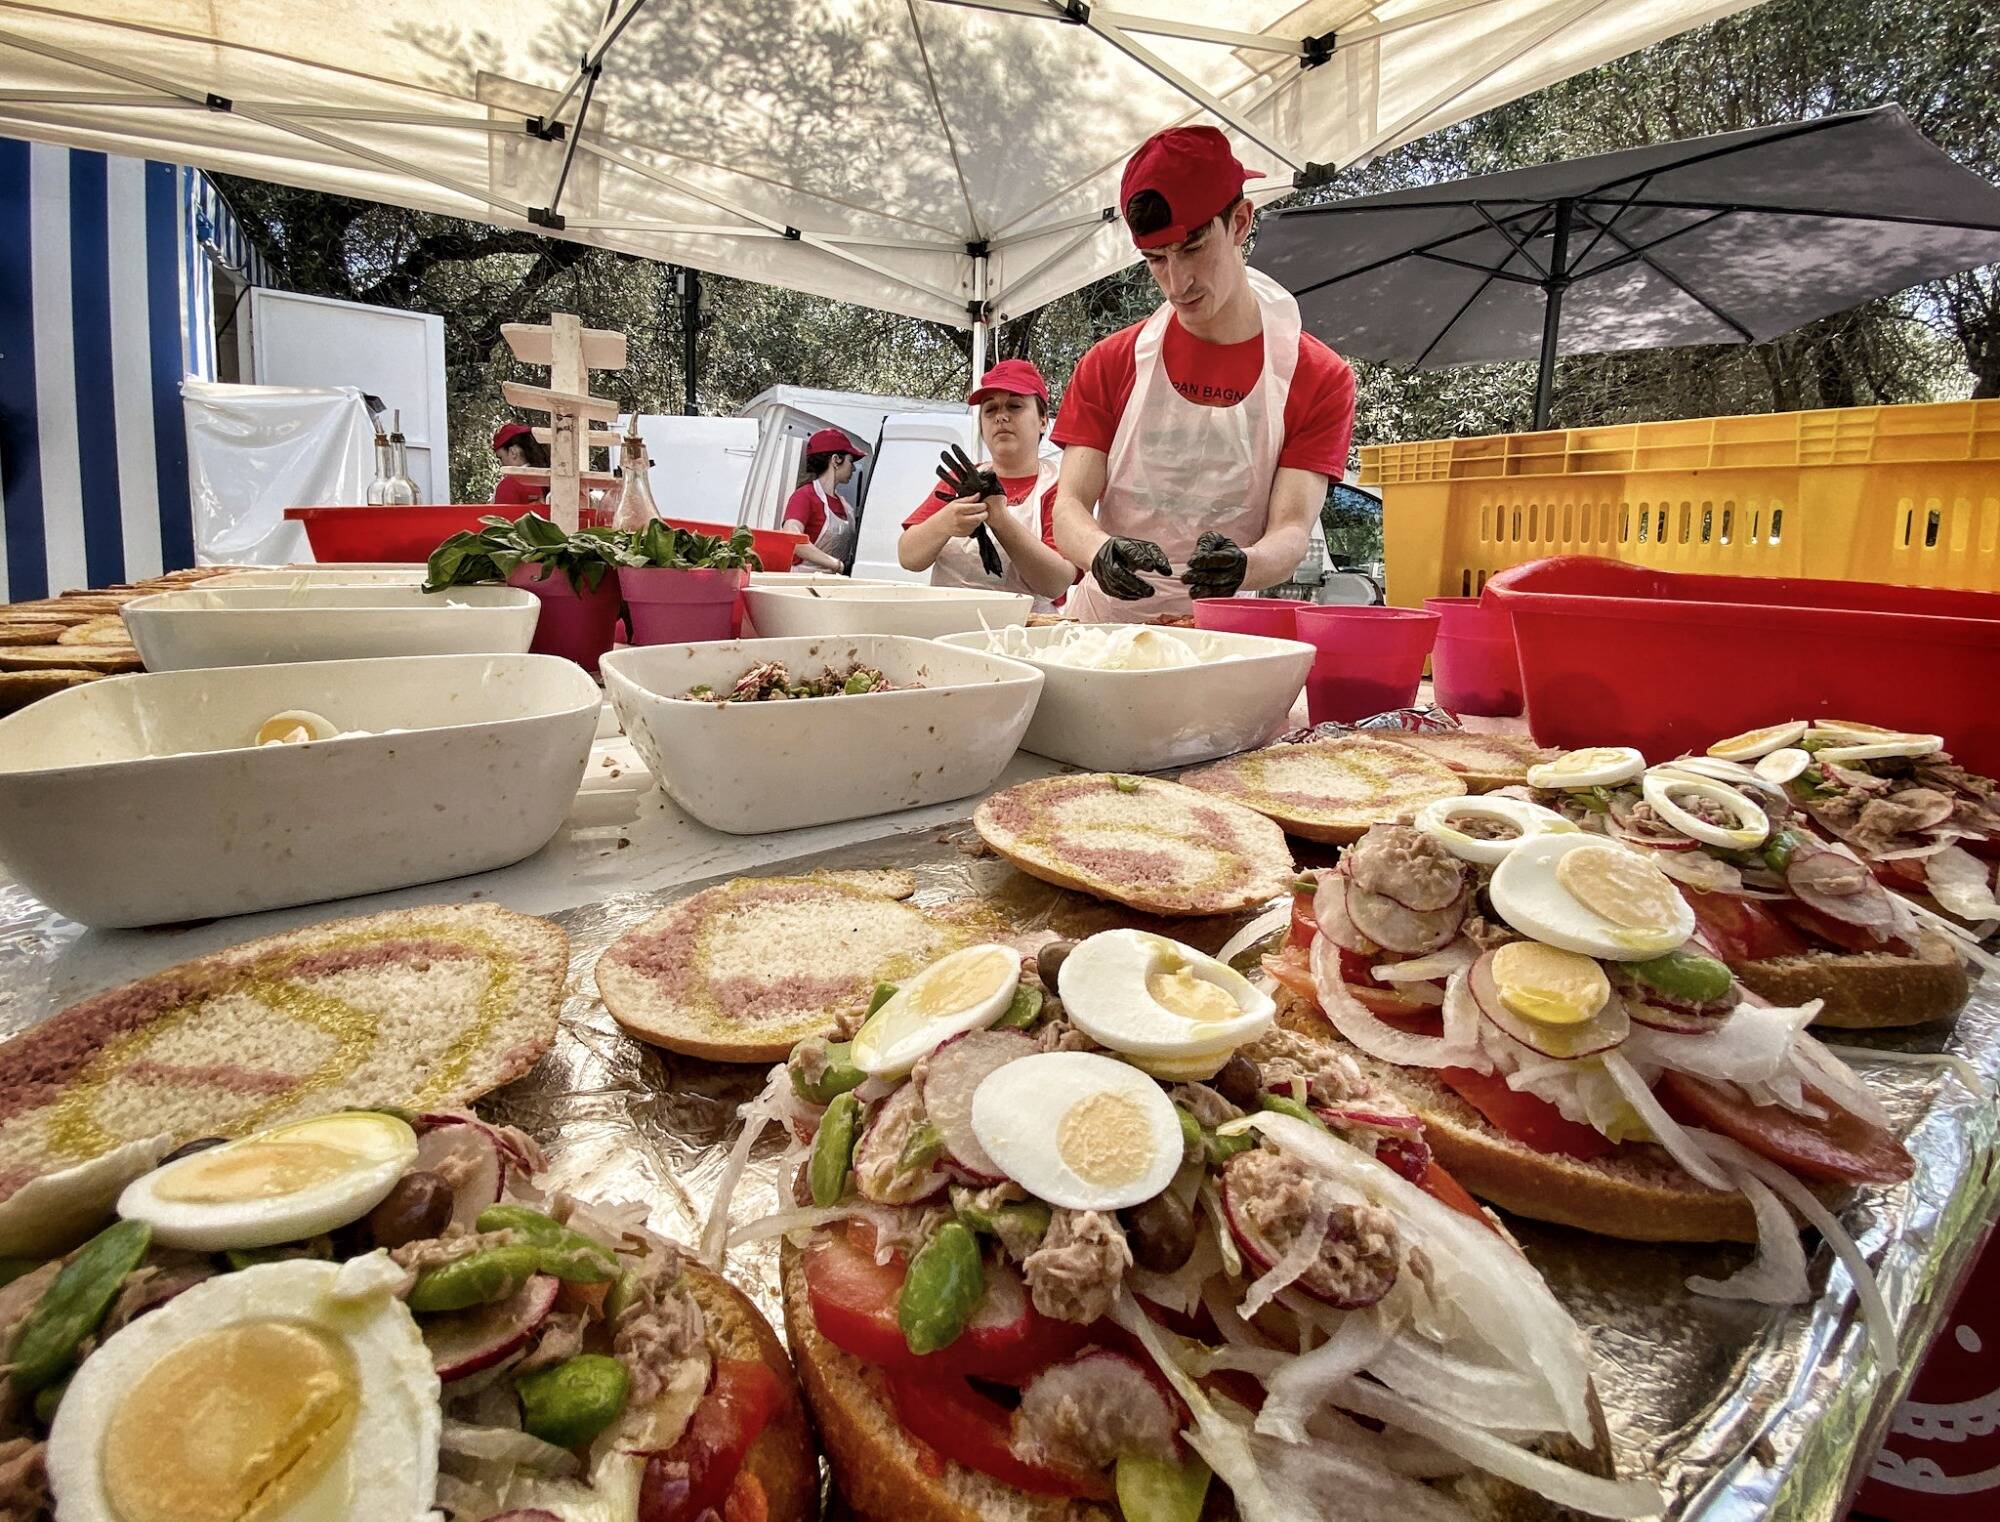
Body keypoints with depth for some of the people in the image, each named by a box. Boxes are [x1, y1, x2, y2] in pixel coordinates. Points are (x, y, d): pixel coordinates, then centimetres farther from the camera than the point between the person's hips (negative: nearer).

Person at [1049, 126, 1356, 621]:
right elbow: (1069, 507, -2)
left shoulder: (1320, 379, 2)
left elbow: (1292, 534, -6)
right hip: (1103, 621, 2)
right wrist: (1101, 552, -26)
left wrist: (1242, 563, -30)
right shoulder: (1109, 365, 6)